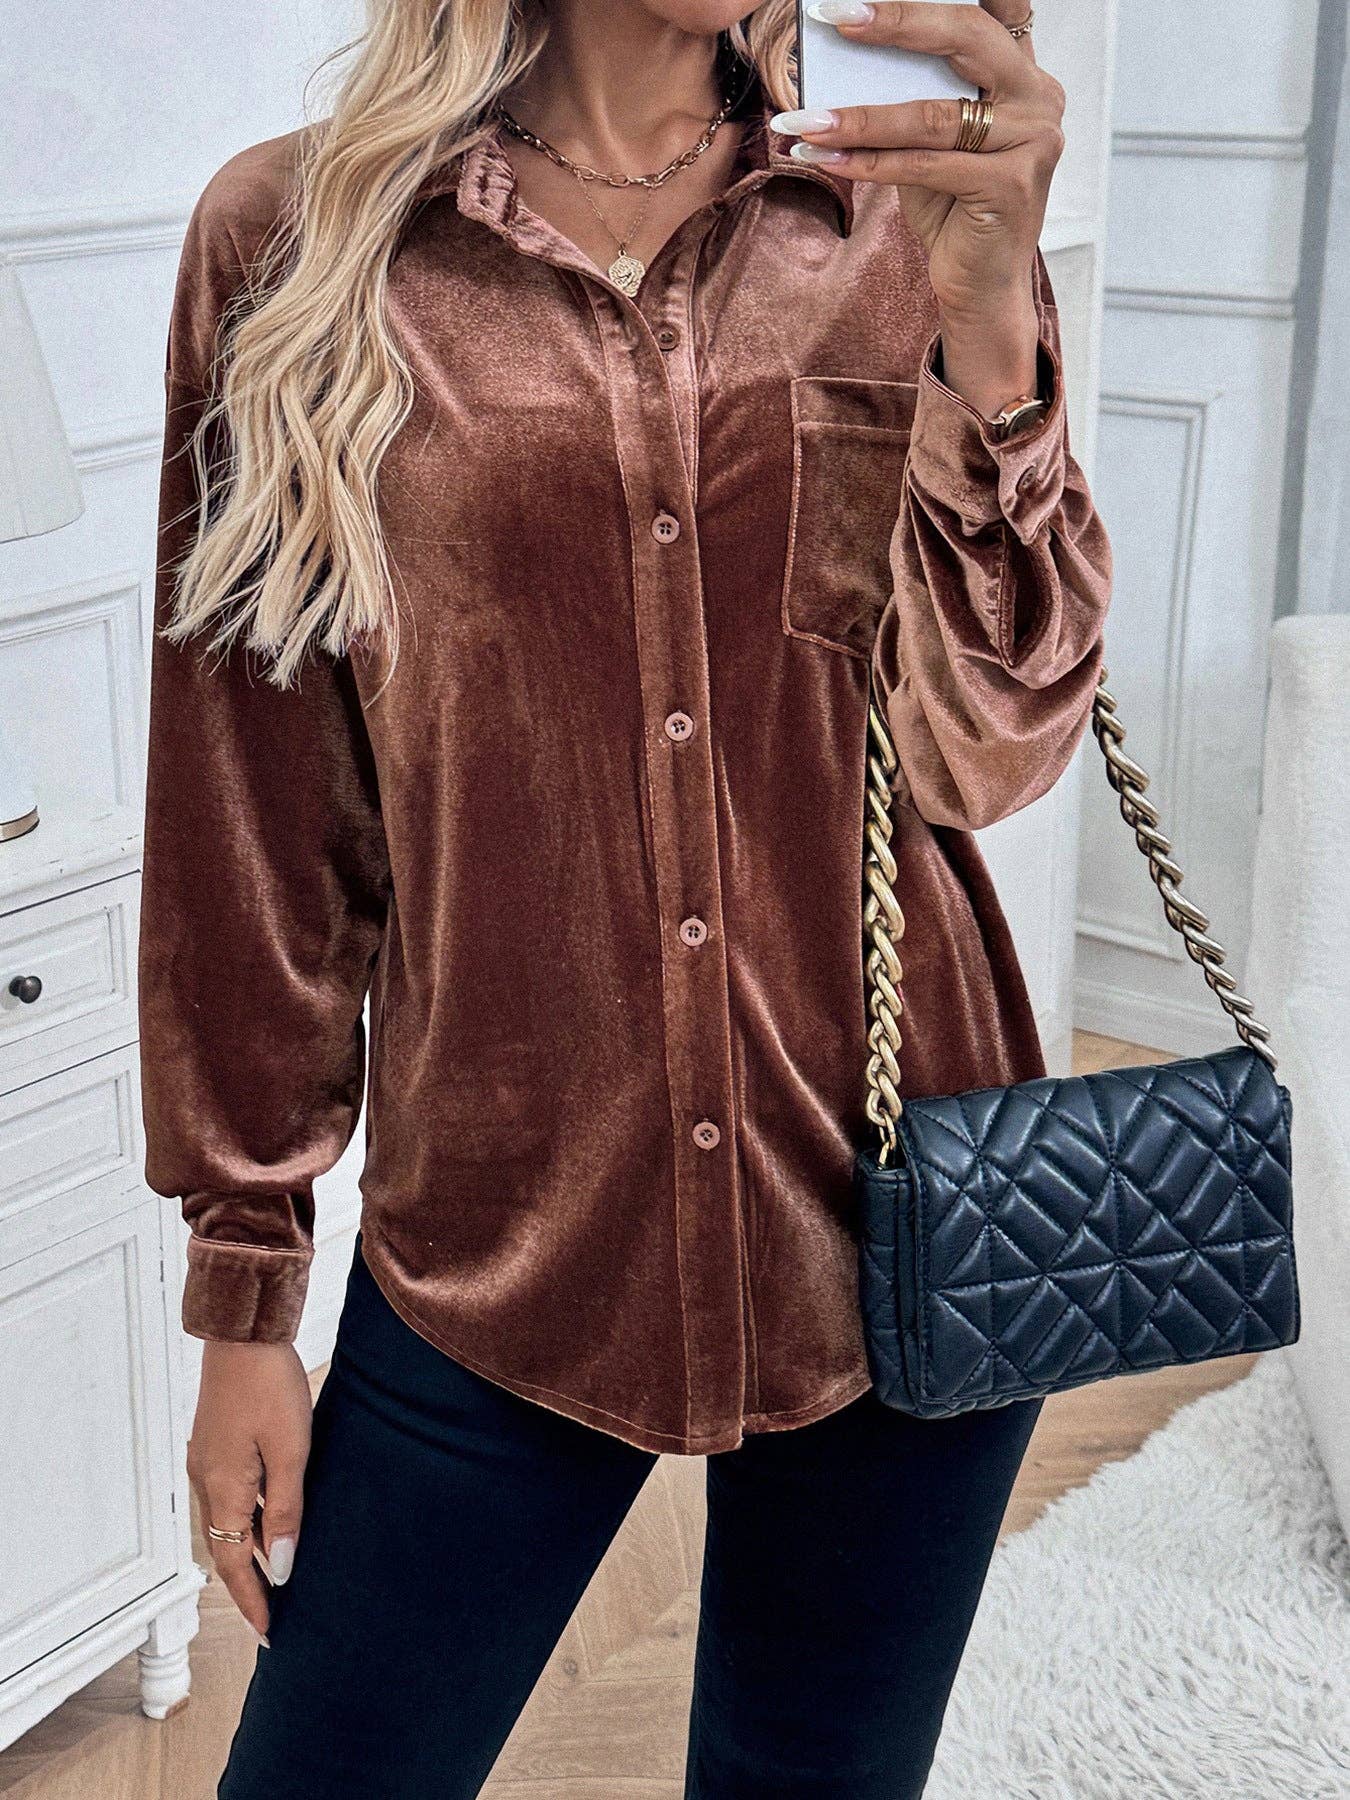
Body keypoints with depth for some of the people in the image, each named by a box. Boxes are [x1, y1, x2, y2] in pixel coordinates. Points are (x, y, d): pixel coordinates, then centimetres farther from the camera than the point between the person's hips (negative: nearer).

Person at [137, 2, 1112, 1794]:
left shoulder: (907, 225, -1)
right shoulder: (292, 239, -5)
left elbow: (983, 755, -10)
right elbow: (249, 827, -1)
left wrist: (988, 314, -23)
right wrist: (247, 1294, 3)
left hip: (893, 1237, 2)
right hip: (499, 1250, -1)